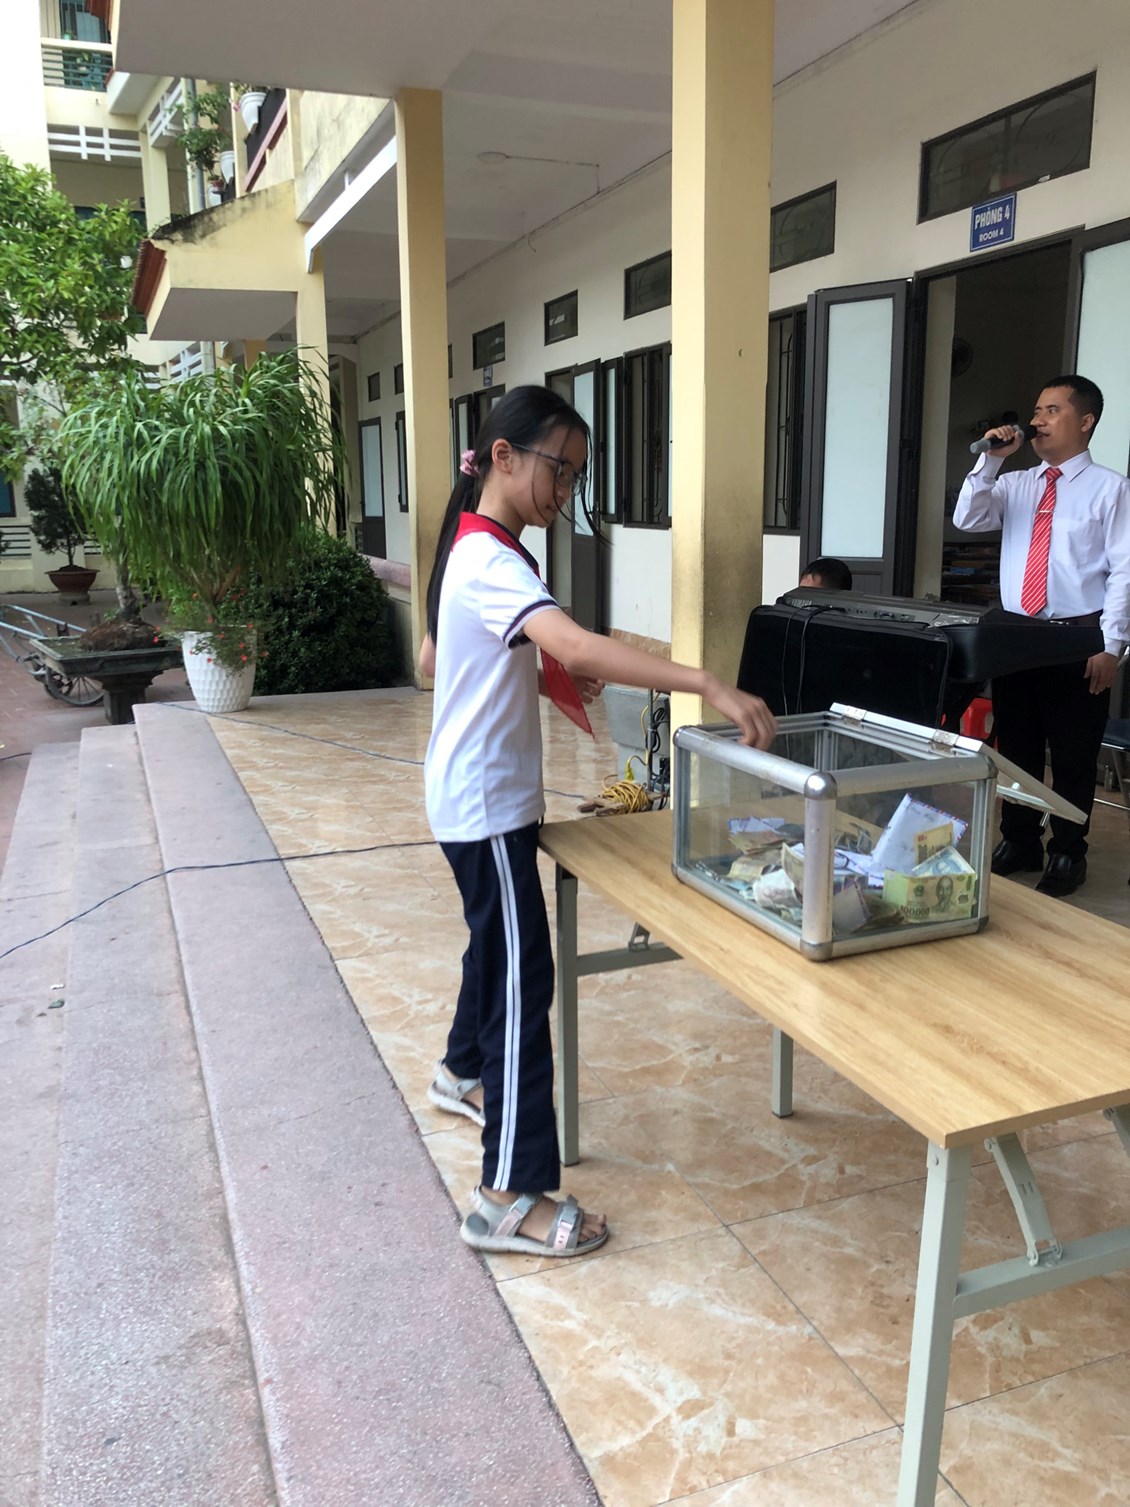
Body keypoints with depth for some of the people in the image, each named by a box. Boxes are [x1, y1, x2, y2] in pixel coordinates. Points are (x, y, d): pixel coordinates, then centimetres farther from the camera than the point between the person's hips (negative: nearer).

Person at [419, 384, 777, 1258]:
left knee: (497, 943, 25)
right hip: (488, 802, -10)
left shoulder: (473, 550, 10)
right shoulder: (492, 561, -22)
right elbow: (574, 645, -39)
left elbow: (432, 661, 19)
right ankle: (510, 1197, -1)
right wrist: (708, 686, -46)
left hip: (478, 795, 10)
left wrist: (540, 681, 8)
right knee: (522, 978, -8)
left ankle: (465, 1072, 48)